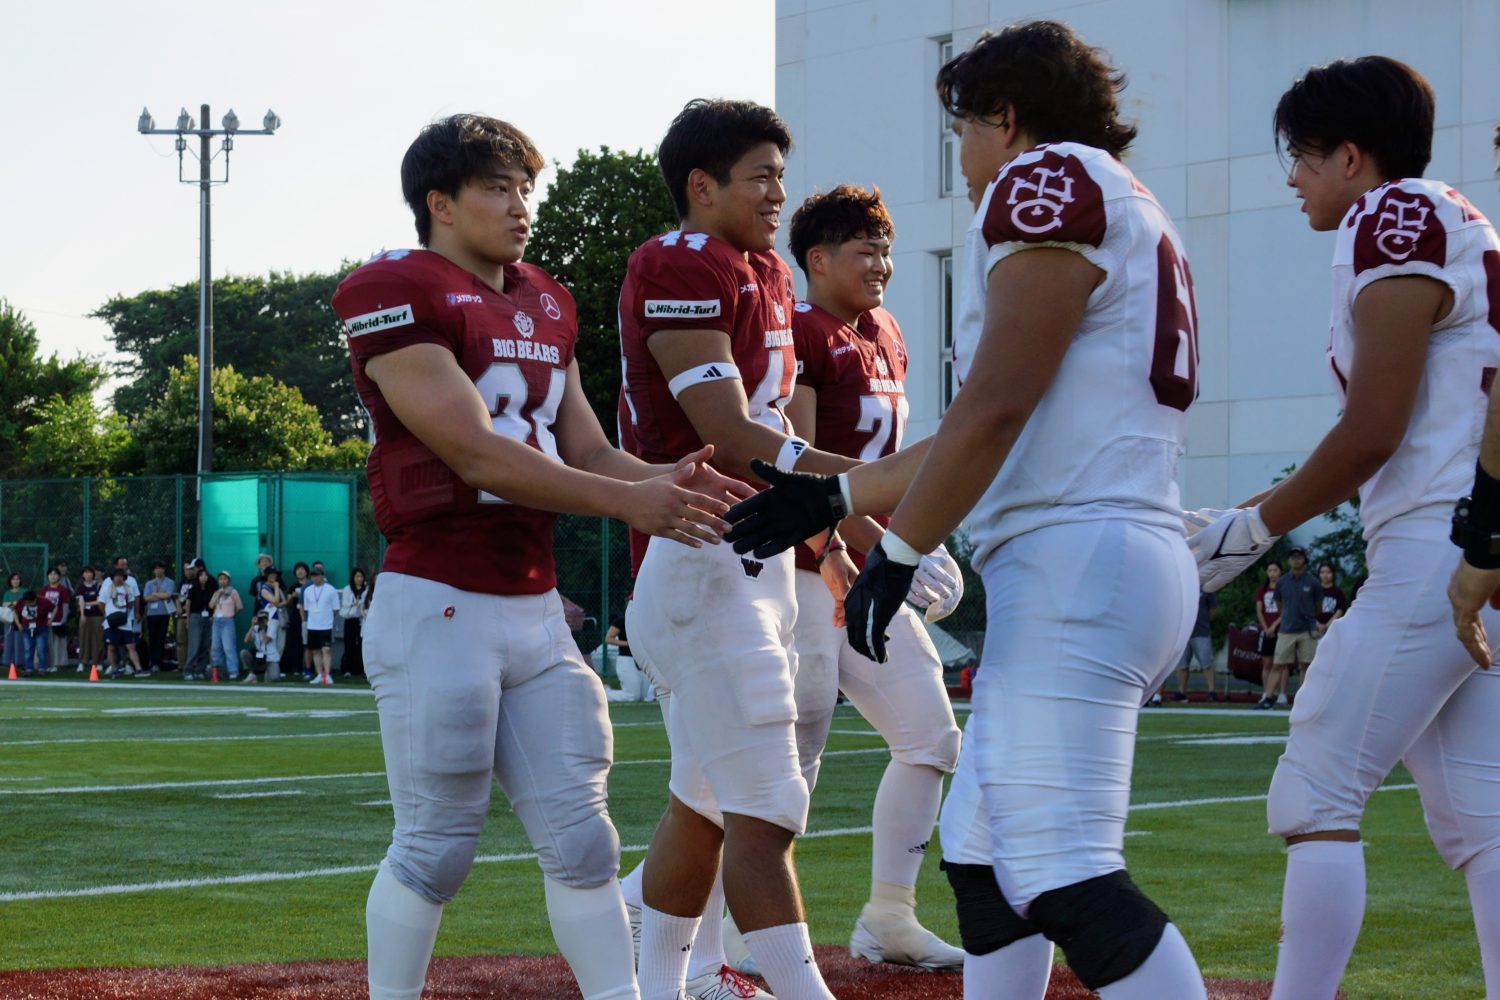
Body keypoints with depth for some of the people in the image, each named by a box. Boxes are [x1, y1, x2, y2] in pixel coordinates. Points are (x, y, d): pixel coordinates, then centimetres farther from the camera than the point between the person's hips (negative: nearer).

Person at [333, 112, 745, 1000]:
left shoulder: (544, 303, 17)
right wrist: (629, 502, -22)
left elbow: (586, 451, 13)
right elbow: (476, 454, -17)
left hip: (536, 609, 7)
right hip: (440, 608, -7)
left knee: (581, 839, 6)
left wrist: (666, 480, -8)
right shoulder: (399, 295, -9)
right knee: (438, 846, -1)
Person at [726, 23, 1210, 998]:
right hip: (1130, 558, 11)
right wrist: (831, 497, 27)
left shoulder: (1050, 179, -5)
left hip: (1076, 561, -11)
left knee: (1066, 878, -16)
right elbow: (1006, 442, 24)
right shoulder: (1131, 219, 24)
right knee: (983, 855, 17)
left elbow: (995, 410, -15)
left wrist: (898, 553, -11)